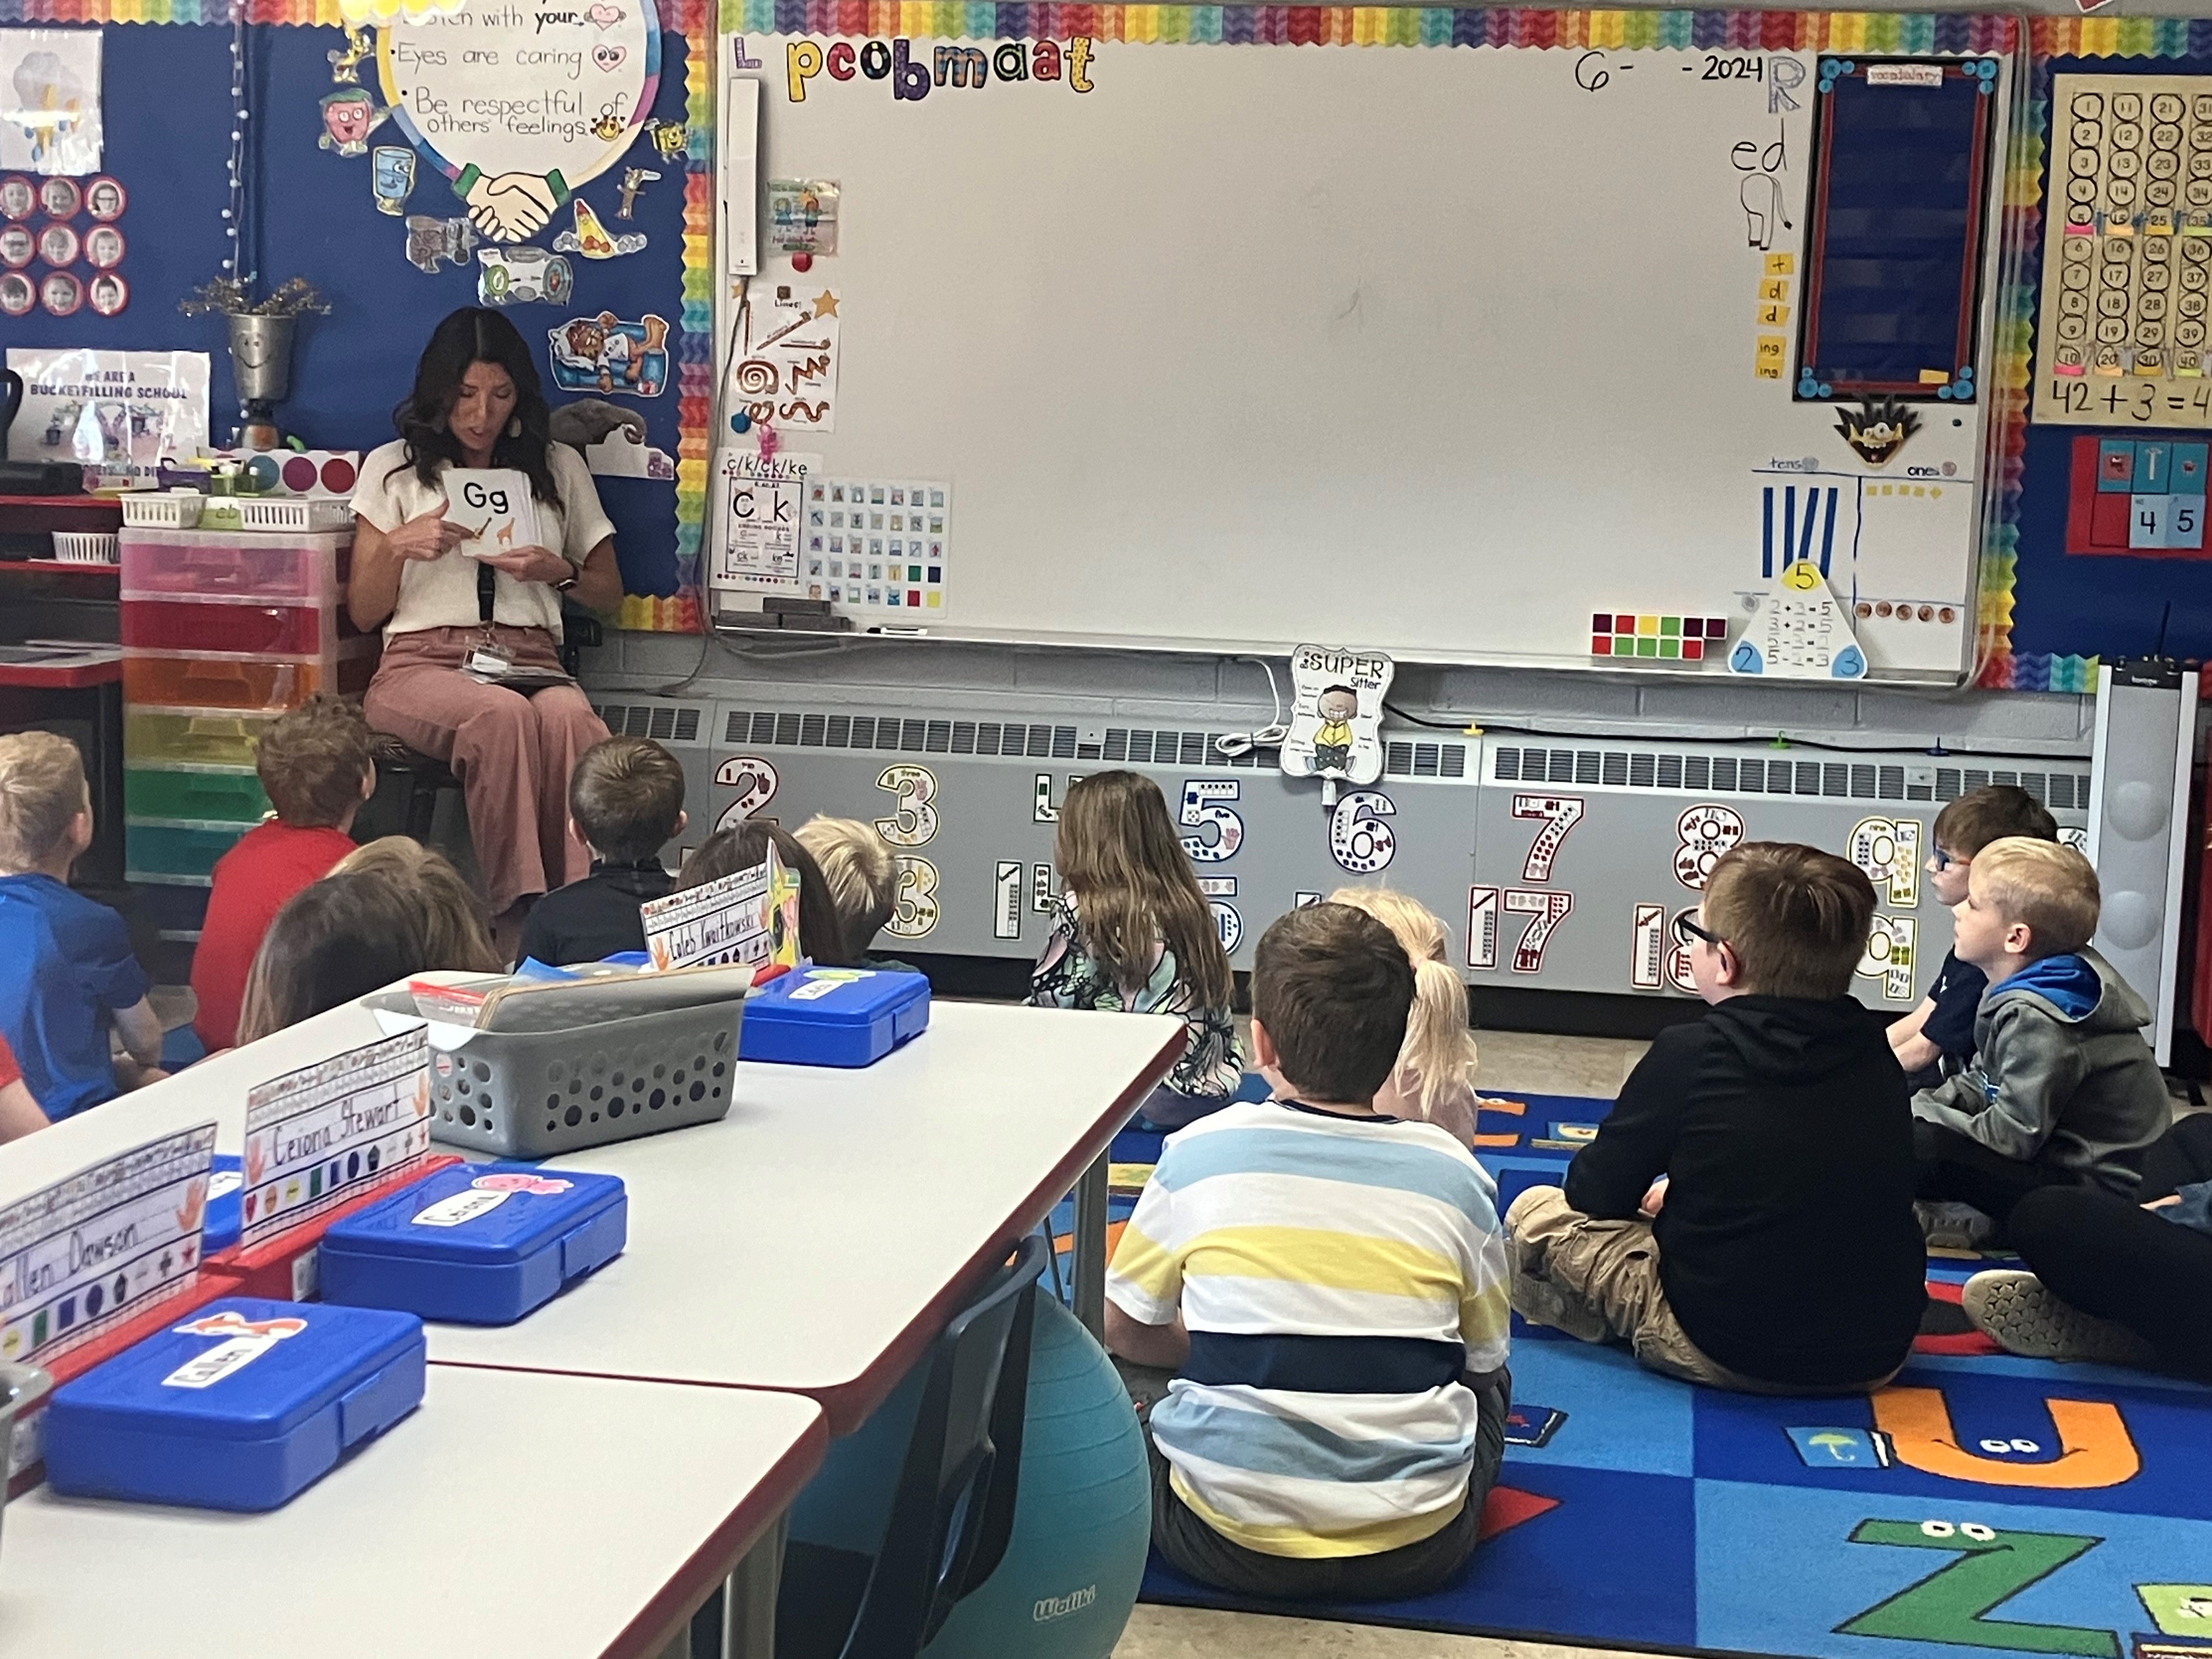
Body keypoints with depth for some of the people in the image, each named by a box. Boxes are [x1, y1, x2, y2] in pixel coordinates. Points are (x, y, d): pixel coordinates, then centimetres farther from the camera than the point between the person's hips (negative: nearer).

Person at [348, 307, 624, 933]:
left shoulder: (559, 469, 21)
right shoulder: (394, 469, 17)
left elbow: (609, 593, 24)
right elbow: (363, 613, 14)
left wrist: (556, 572, 2)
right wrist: (397, 548, -6)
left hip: (531, 664, 1)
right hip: (422, 664, -1)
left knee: (568, 718, -39)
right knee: (502, 714, -39)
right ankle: (518, 914, -41)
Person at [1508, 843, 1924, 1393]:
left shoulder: (1689, 1055, -15)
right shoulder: (1874, 1053, 0)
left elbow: (1595, 1193, -4)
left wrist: (1663, 1193, 18)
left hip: (1731, 1354, -6)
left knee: (1536, 1213, 7)